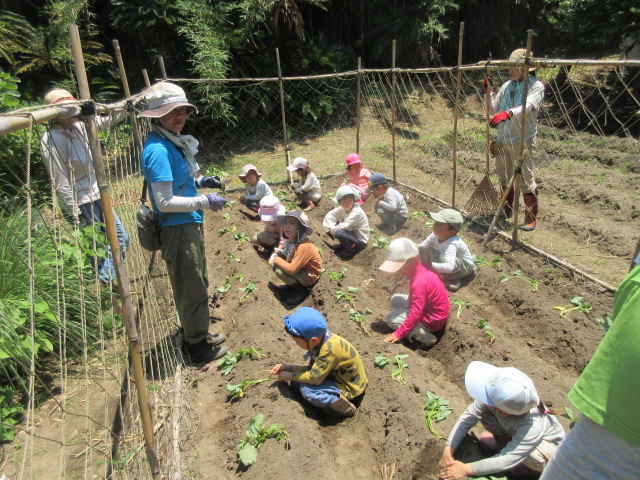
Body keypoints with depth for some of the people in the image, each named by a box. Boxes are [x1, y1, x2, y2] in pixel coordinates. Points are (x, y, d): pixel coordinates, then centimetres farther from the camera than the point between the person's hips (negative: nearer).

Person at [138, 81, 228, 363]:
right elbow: (165, 202, -24)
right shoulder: (158, 150, -21)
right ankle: (197, 347, 23)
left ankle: (199, 334, 40)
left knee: (197, 284, 22)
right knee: (192, 289, 5)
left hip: (189, 224, 10)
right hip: (177, 229, -10)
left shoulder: (171, 142, 9)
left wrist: (199, 183, 8)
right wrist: (205, 202, -18)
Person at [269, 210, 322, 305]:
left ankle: (301, 290, -4)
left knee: (279, 271, -25)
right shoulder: (289, 239, -9)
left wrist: (276, 259, -23)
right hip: (298, 268, 8)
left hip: (308, 277, -8)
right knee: (273, 262, -4)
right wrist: (275, 256, -10)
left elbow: (291, 269, -36)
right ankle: (292, 285, 10)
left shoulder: (304, 246, -32)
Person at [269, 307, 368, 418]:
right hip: (337, 378, 8)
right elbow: (313, 369, 2)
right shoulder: (321, 340, -7)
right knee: (296, 382, -1)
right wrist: (287, 367, -6)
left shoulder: (330, 349, -34)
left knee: (307, 389, -26)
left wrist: (290, 375, -16)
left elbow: (314, 378, -31)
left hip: (351, 392, -8)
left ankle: (347, 409, -6)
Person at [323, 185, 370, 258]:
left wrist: (332, 230, -19)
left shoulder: (356, 212, -27)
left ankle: (351, 249, -6)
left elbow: (344, 226, -34)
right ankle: (344, 246, 8)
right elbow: (330, 215, 1)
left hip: (360, 240, -8)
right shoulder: (342, 208, -4)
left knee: (339, 232, -32)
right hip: (351, 233, 8)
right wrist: (330, 228, -14)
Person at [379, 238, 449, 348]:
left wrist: (398, 334, -28)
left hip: (431, 321, -10)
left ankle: (425, 337, -11)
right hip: (428, 307, 10)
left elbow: (415, 314, -32)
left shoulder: (419, 282, -32)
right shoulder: (420, 269, -4)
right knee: (395, 299, 10)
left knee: (391, 319, -11)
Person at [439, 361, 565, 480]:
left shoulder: (532, 426, -44)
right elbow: (467, 418, -25)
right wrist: (448, 451, -32)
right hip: (514, 434, 4)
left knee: (533, 456, -35)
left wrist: (466, 469, -37)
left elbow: (506, 460, -39)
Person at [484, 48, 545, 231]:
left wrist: (508, 113, -45)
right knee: (504, 177, 17)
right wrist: (488, 92, -1)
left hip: (522, 140, -6)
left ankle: (531, 218, 11)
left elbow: (528, 106, -28)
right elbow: (493, 111, 13)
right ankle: (506, 210, 35)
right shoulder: (507, 85, 10)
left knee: (526, 180, -2)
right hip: (503, 139, 6)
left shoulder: (536, 86, -7)